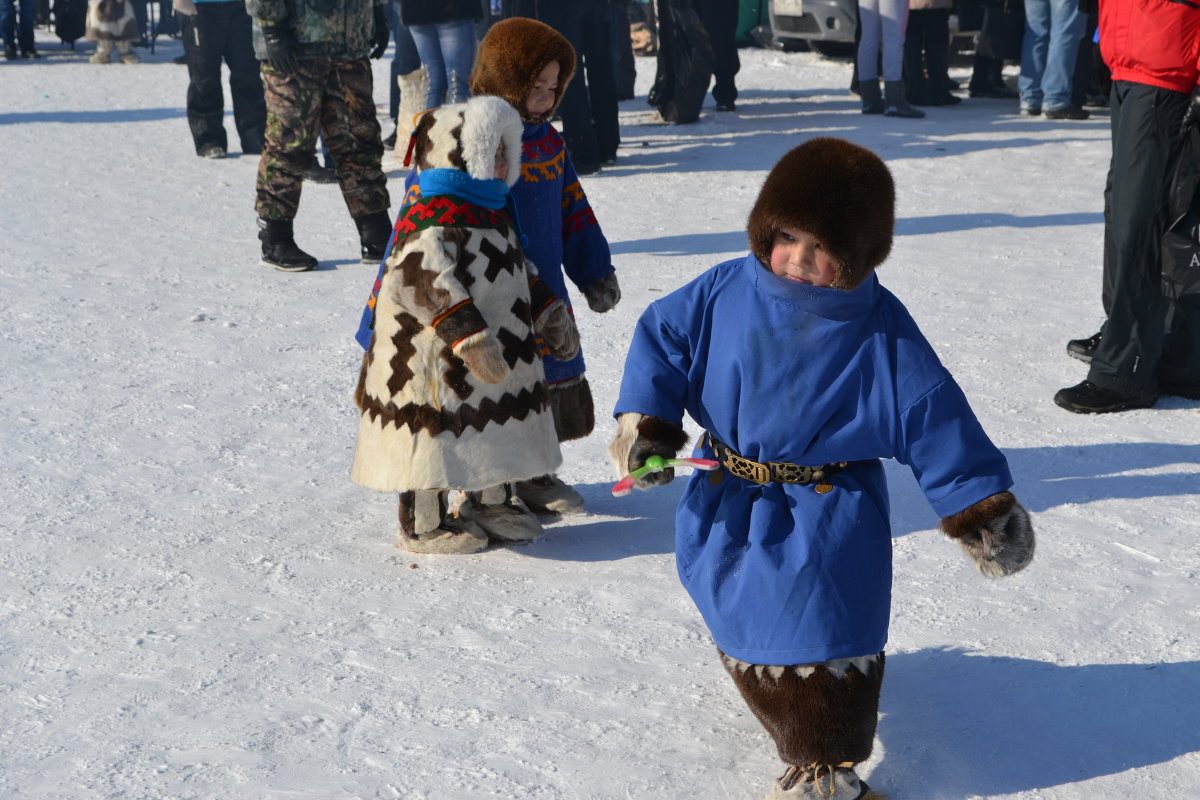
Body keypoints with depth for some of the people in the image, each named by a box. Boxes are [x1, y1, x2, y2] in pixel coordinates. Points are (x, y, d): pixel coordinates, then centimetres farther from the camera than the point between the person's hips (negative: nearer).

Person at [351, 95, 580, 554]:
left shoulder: (496, 214, 12)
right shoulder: (434, 224, -21)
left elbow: (521, 274, 23)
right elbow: (428, 285, -29)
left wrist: (550, 315, 19)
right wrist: (469, 336, -32)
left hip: (496, 364, 10)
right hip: (437, 364, -10)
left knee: (495, 431, 20)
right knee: (438, 437, 0)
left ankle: (491, 503, 38)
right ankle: (423, 524, 14)